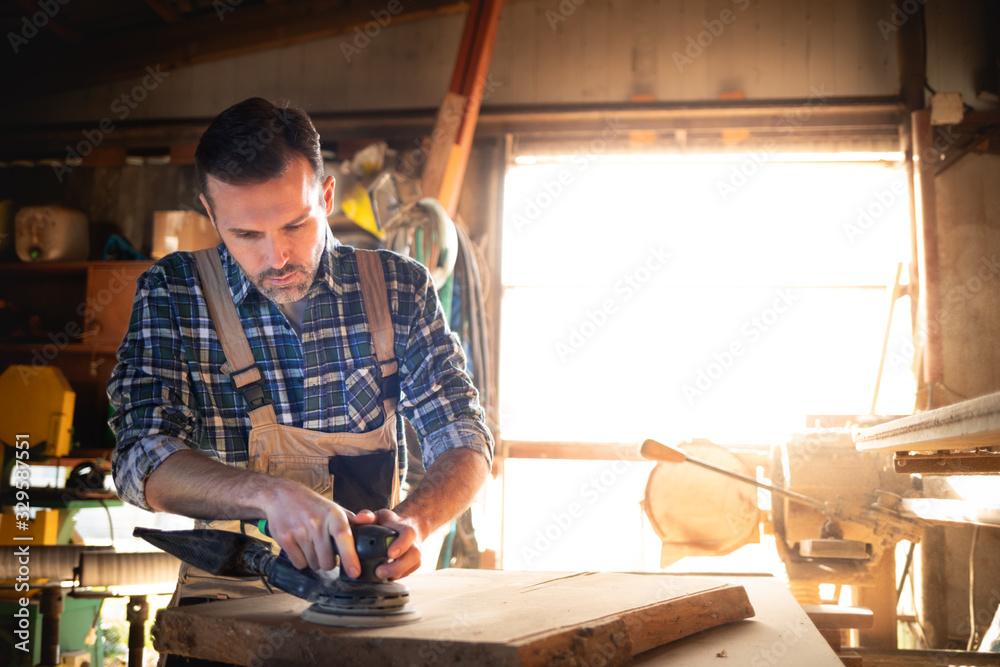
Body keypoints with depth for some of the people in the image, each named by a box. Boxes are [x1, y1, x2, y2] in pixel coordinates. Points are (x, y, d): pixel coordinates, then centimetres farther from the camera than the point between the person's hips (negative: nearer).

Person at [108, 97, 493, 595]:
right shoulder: (172, 293, -4)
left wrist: (412, 521, -23)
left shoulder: (398, 287, -2)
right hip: (228, 596, -1)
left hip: (366, 587, 2)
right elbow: (141, 460, -13)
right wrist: (271, 494, -31)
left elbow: (465, 442, -2)